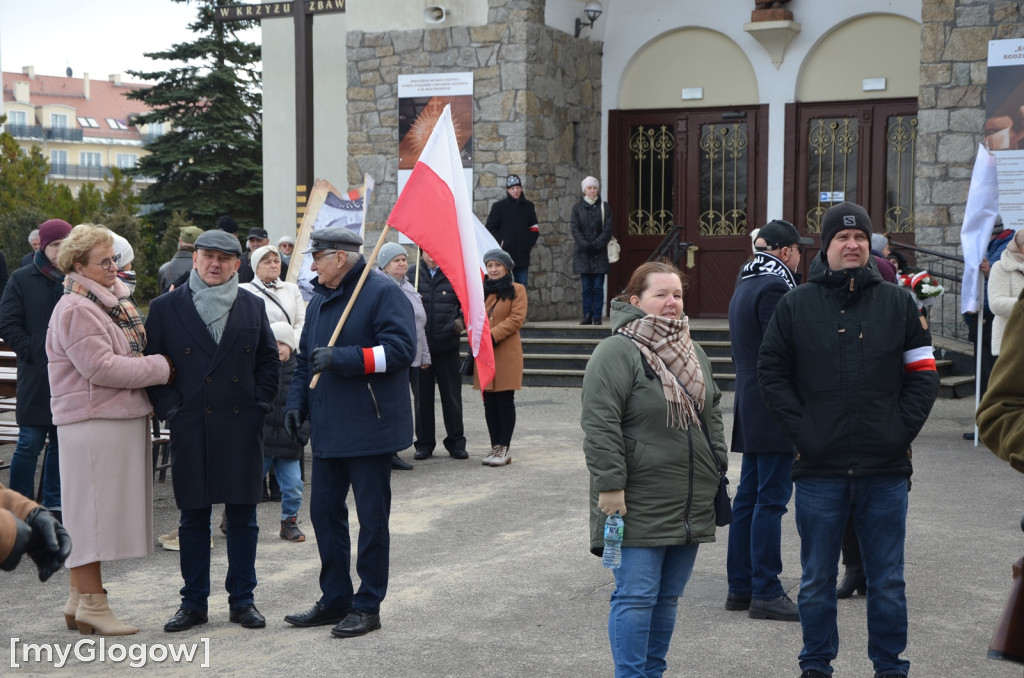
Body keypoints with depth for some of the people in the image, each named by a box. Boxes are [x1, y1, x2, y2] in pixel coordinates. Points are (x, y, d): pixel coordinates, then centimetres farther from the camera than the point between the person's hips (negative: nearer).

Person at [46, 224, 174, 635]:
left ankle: (80, 600, 20)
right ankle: (90, 603, 3)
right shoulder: (75, 309, -13)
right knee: (92, 509, -4)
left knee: (103, 510, 12)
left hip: (121, 419, 9)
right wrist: (159, 368, -13)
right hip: (92, 422, -9)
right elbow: (100, 367, -20)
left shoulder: (114, 301, 17)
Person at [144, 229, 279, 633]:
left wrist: (260, 403, 2)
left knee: (243, 517, 6)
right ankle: (193, 603, 16)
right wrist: (168, 408, -5)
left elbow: (269, 360, 13)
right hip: (191, 429, -1)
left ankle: (242, 600, 16)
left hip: (242, 427, 1)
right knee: (193, 517, 6)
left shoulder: (252, 307, 9)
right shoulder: (165, 308, 3)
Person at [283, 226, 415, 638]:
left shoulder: (383, 294, -10)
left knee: (371, 518, 1)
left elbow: (400, 350, -20)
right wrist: (297, 402, 11)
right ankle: (335, 600, 24)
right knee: (324, 511, 12)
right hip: (328, 430, 8)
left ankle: (367, 607, 10)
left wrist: (340, 358, -24)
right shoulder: (319, 301, 16)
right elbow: (306, 358, 24)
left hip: (369, 429, -8)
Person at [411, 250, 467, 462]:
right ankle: (424, 443, 16)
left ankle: (456, 442, 14)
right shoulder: (411, 275, 4)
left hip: (447, 346, 0)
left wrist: (461, 321, -6)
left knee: (452, 395, 5)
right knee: (423, 396, 7)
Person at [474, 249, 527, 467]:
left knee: (505, 401, -3)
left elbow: (517, 318, -9)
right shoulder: (481, 290, 16)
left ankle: (504, 448, -1)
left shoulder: (516, 290, 1)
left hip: (506, 353, -5)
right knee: (489, 402, 6)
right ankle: (495, 446, 12)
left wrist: (492, 335, -16)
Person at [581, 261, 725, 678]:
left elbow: (712, 413, 22)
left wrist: (716, 467, 16)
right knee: (636, 596, -5)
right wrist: (610, 485, -20)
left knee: (668, 597, 14)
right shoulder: (617, 352, -12)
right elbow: (599, 425, -17)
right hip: (640, 505, -7)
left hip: (690, 503, 8)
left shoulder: (693, 354, 15)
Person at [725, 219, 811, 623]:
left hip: (750, 408, 10)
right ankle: (766, 593, -2)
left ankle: (740, 587, 18)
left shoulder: (745, 285, 17)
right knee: (771, 499, -6)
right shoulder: (774, 287, -15)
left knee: (749, 495, 13)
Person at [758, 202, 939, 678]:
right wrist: (801, 429, -7)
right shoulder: (796, 305, 4)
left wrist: (902, 429, -5)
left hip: (886, 469, 1)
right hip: (819, 468, 0)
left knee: (887, 581, 8)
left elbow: (923, 374, 7)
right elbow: (771, 372, 3)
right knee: (817, 580, 10)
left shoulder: (898, 304, 7)